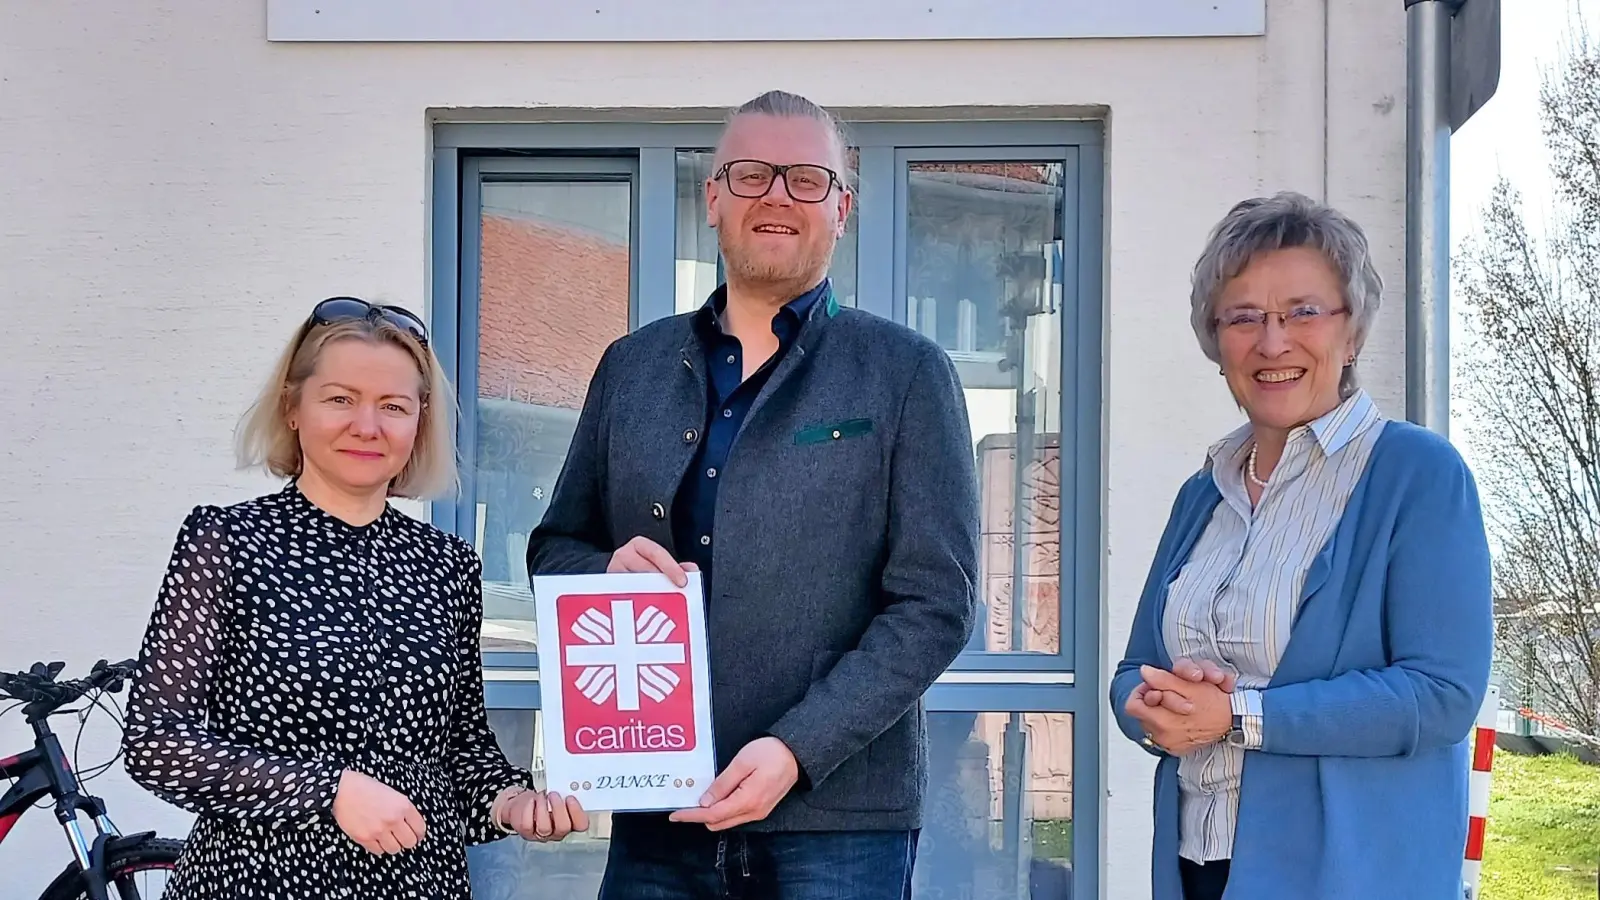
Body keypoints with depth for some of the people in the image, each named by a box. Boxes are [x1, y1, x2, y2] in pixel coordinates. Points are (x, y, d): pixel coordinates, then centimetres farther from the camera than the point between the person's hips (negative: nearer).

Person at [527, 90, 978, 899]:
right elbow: (553, 549, 17)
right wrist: (606, 572, -6)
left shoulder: (905, 373, 1)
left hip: (837, 813, -3)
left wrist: (797, 750, -15)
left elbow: (935, 602, -5)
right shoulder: (631, 367, 11)